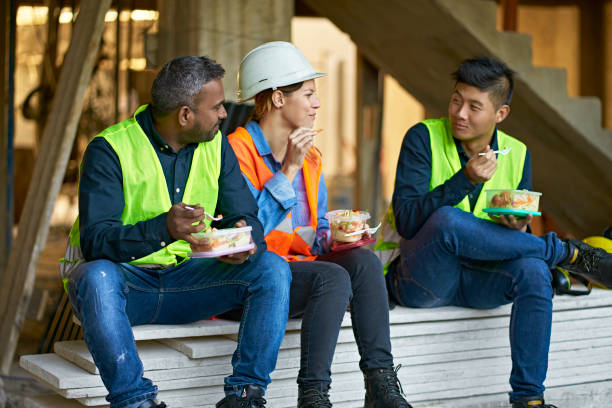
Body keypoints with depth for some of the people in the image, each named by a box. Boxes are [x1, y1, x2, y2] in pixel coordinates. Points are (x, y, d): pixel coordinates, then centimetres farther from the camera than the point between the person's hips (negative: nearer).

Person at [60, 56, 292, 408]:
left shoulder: (216, 145, 4)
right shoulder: (109, 150, -13)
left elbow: (246, 217, 2)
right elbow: (94, 241, -22)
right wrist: (164, 228, -41)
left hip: (185, 278, 5)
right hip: (125, 277, -4)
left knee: (273, 268, -16)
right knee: (97, 277, -39)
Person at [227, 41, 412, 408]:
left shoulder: (310, 157, 17)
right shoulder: (239, 150, -8)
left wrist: (335, 240, -2)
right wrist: (288, 170, -18)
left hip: (304, 262, 7)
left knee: (364, 260, -22)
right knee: (333, 278, -32)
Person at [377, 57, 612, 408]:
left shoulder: (517, 155, 5)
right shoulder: (424, 138, -8)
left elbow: (519, 237, 10)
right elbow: (406, 221, -18)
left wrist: (518, 227, -15)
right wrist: (465, 179, -28)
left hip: (475, 279, 3)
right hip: (417, 280, -3)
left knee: (533, 270, -29)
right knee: (445, 220, -34)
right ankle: (568, 253, -17)